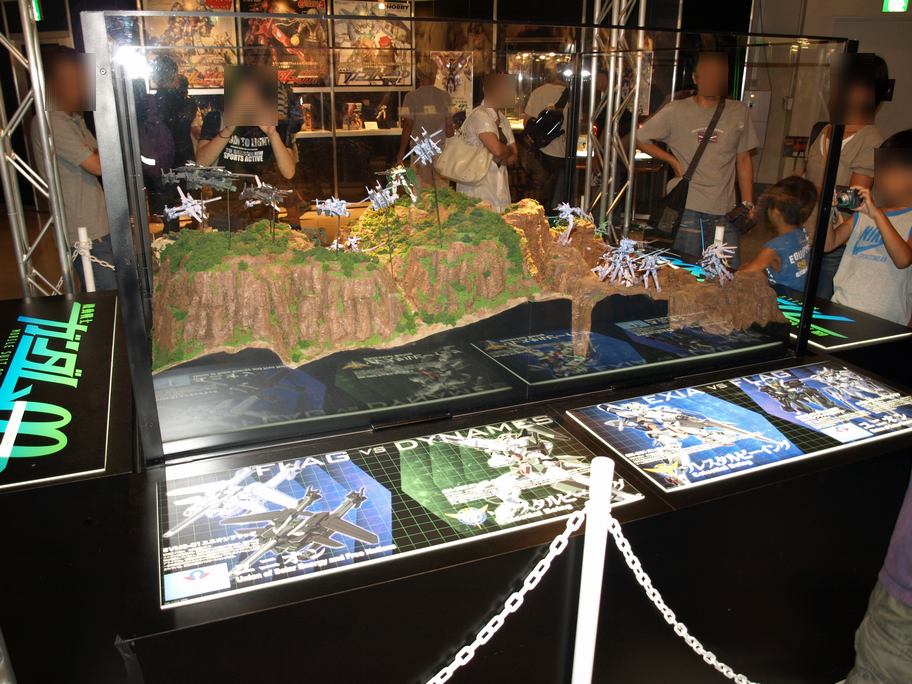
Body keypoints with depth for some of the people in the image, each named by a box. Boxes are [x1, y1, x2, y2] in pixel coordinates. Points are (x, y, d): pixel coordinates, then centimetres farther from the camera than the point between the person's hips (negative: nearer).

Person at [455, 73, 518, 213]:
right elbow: (497, 150, -26)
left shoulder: (501, 117, 13)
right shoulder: (480, 116, -15)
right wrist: (509, 150, -5)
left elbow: (513, 154, 11)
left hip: (498, 186, 8)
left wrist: (502, 155, -10)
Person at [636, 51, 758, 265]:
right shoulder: (676, 111, 0)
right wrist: (673, 161, -2)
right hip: (685, 209, -3)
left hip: (725, 212, 3)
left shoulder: (739, 113, 8)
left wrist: (747, 203, 5)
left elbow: (743, 160, 11)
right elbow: (641, 139, 7)